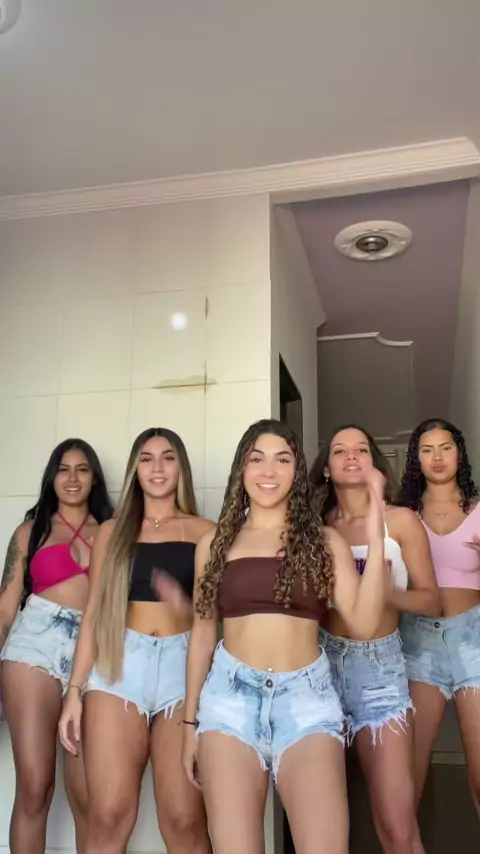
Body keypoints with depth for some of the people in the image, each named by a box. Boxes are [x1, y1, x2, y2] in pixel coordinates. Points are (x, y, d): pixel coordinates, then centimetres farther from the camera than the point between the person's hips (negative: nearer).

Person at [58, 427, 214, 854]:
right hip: (119, 665, 1)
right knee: (107, 818, -4)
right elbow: (94, 613, 13)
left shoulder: (205, 532, 9)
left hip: (185, 664, -1)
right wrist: (75, 689, 6)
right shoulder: (112, 531, 15)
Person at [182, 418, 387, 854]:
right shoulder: (215, 543, 8)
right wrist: (191, 720, 14)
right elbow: (203, 632, 13)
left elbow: (364, 623, -4)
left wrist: (376, 540, -13)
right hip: (231, 692, 1)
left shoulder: (324, 541, 6)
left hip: (306, 694, 0)